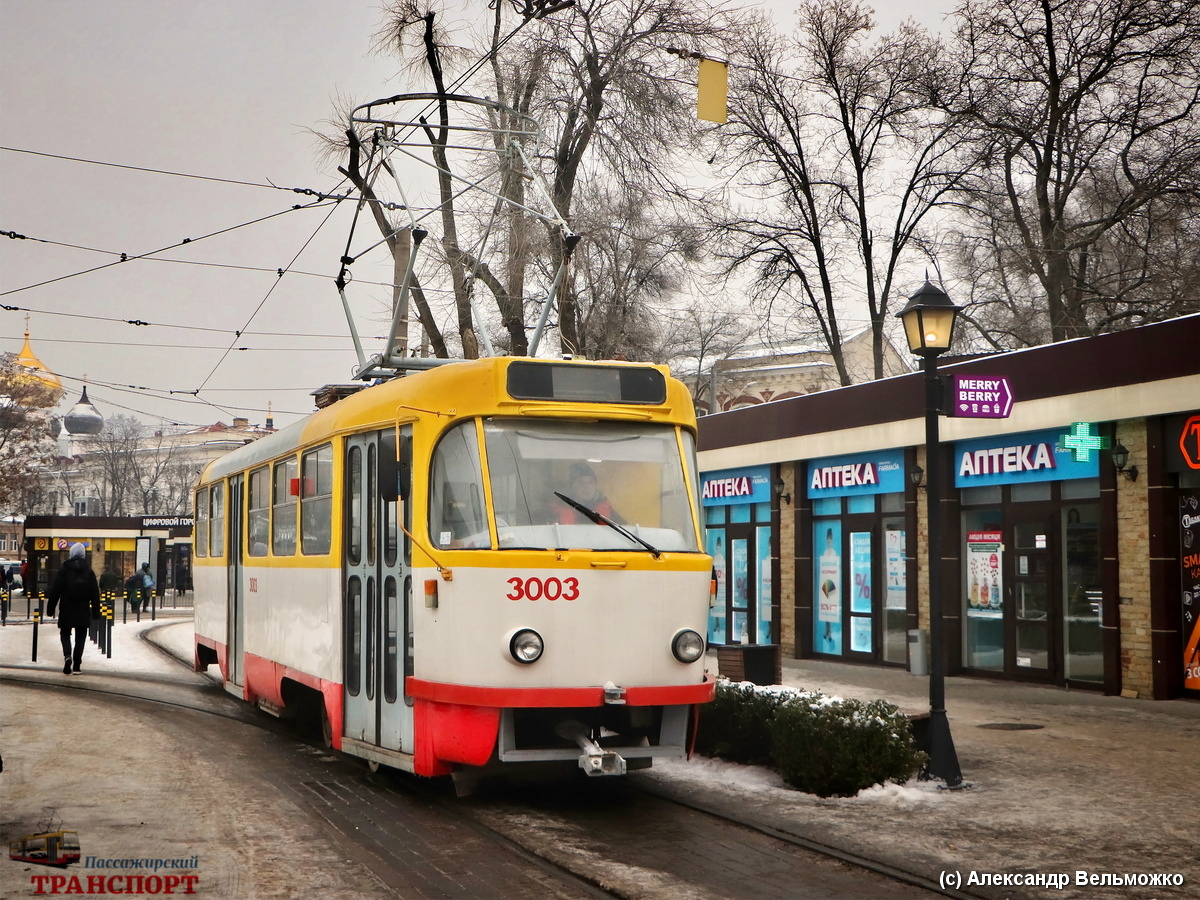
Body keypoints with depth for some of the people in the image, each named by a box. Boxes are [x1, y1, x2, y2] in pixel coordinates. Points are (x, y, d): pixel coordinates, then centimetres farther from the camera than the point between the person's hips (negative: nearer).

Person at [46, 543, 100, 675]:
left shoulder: (64, 570, -4)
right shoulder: (89, 572, 1)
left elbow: (55, 591, -4)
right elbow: (95, 594, 2)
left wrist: (50, 609, 3)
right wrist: (96, 612, 7)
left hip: (67, 610, -1)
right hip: (83, 611, 1)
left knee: (65, 634, 11)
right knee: (80, 637, 9)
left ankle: (67, 656, -16)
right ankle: (76, 665, 8)